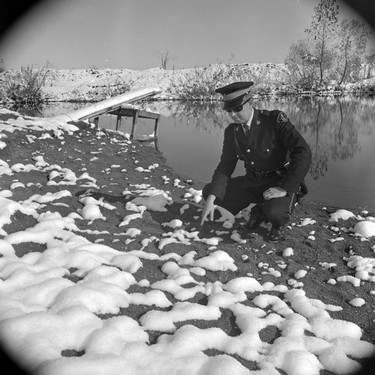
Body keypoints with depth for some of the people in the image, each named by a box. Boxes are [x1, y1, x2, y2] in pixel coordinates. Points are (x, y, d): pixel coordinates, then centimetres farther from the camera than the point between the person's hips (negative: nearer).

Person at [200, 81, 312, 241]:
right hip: (252, 182, 6)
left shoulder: (275, 120, -20)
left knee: (274, 213, -38)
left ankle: (279, 221, 3)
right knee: (208, 191, -3)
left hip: (281, 183, -6)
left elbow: (303, 152, -27)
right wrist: (211, 199, -16)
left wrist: (285, 189, -31)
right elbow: (225, 166, -2)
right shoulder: (231, 131, -2)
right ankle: (260, 209, 13)